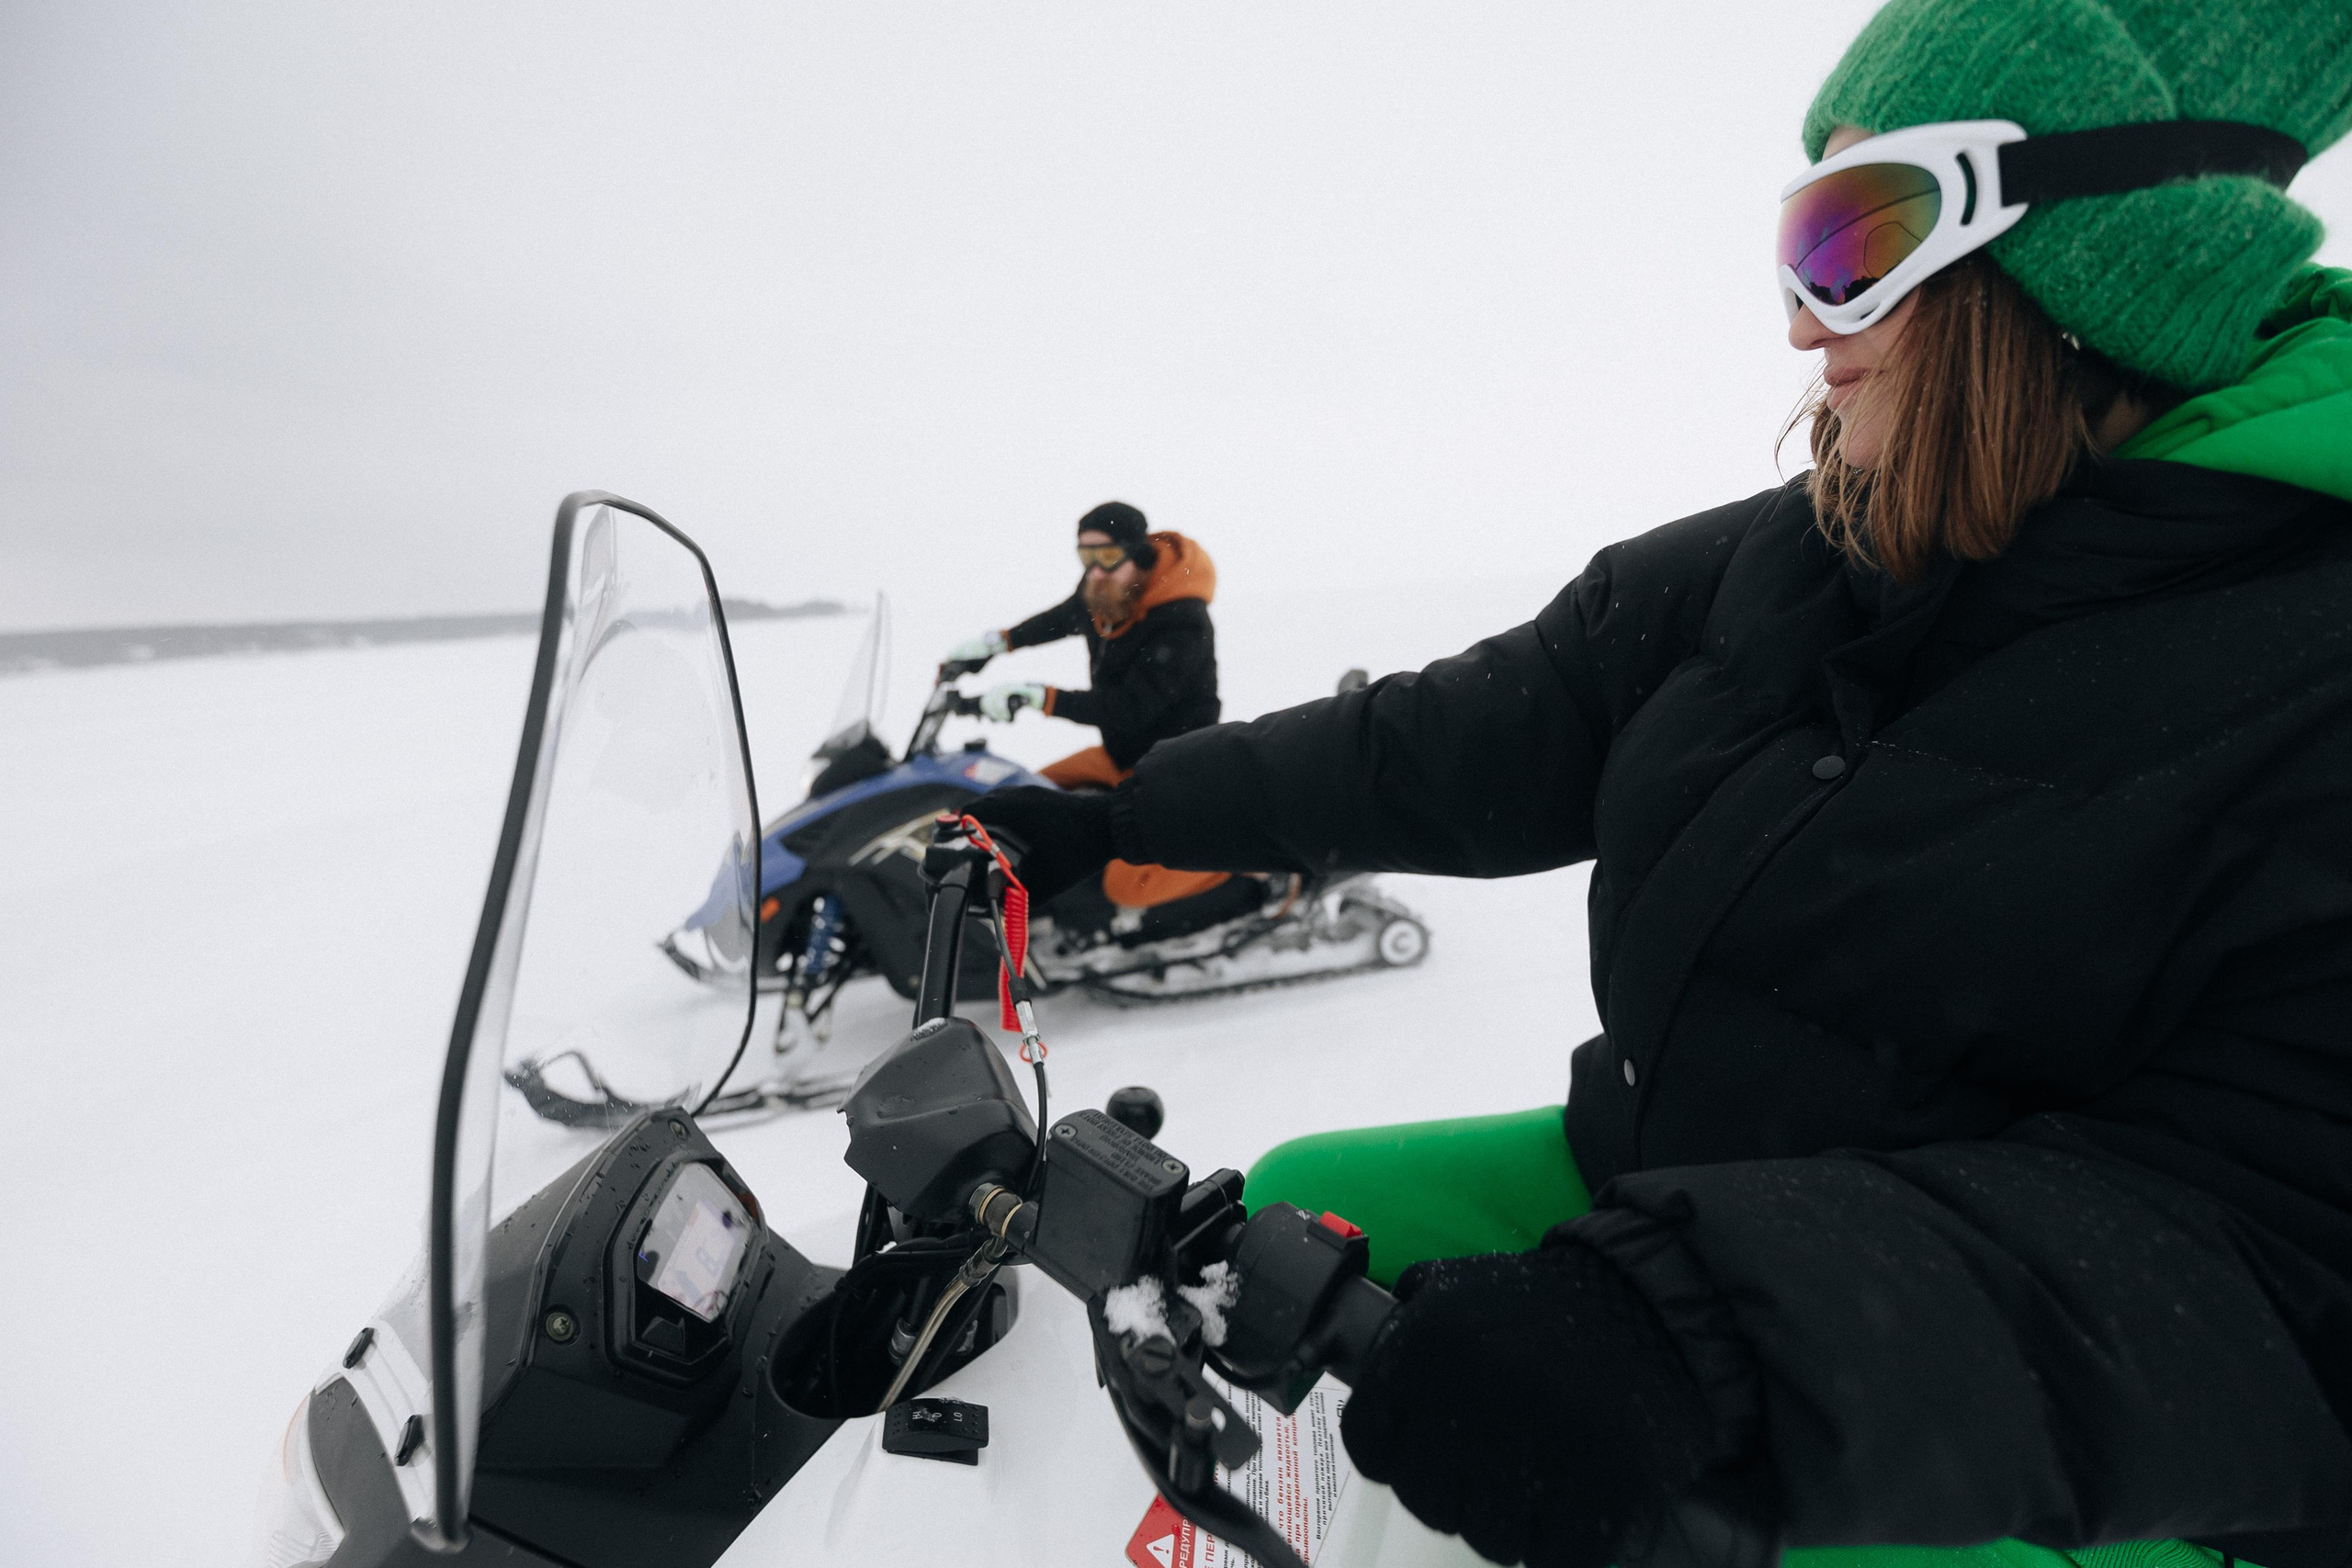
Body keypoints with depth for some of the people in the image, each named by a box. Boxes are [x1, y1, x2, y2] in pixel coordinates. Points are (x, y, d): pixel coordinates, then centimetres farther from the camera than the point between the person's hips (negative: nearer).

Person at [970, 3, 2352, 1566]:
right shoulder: (1767, 568, -3)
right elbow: (1453, 745, -2)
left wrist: (1720, 1351, -38)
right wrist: (1115, 818, 1)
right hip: (1660, 1195, 5)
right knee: (1292, 1206, 3)